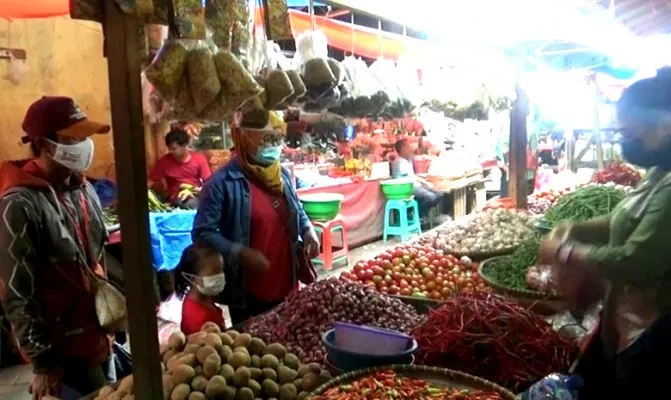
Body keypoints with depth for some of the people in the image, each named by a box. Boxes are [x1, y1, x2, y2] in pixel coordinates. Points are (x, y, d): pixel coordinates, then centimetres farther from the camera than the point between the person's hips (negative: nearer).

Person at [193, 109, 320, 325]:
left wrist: (308, 229, -1)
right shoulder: (222, 183, -18)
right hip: (248, 293, -6)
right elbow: (202, 233, -18)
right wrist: (241, 253, -29)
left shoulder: (283, 175, 5)